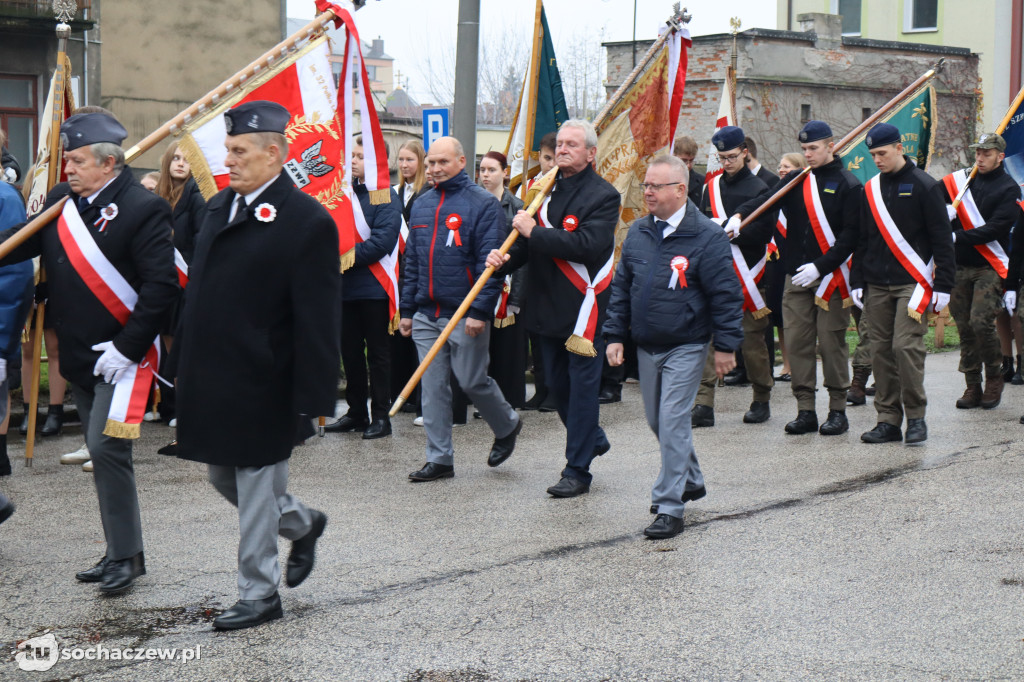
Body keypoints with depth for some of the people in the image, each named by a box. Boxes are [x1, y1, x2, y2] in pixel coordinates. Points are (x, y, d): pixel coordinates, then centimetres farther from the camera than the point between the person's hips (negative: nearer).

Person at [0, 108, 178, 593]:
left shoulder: (143, 209, -13)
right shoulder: (61, 201, 7)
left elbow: (160, 286, -17)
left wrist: (127, 347, -19)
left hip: (122, 357, -7)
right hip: (79, 356, 7)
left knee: (107, 449, -12)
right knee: (102, 454, 13)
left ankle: (126, 556, 1)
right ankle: (120, 552, 23)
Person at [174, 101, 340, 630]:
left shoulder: (308, 222, -15)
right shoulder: (220, 206, 8)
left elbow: (319, 321, -16)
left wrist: (316, 397, -18)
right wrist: (187, 361, 15)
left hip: (261, 387, -8)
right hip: (211, 381, 8)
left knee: (256, 487, 4)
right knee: (224, 478, 19)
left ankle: (259, 595, 17)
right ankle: (302, 523, 42)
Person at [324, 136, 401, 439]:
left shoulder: (385, 196, -9)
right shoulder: (348, 191, 12)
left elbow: (382, 241, -19)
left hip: (373, 288, -7)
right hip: (347, 286, 7)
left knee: (378, 353, 1)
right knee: (350, 352, 12)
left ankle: (380, 415, 7)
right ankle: (356, 411, 21)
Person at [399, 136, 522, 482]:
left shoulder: (482, 203, -7)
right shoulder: (421, 205, 13)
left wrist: (480, 311, -18)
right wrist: (407, 309, 13)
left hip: (466, 316, -6)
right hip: (426, 315, 6)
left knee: (472, 381, 0)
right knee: (432, 387, 5)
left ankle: (507, 426, 28)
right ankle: (439, 459, 11)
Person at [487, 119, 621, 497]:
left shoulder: (603, 195, -10)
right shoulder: (548, 190, 12)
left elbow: (587, 245, -24)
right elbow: (531, 243, 15)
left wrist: (534, 231, -21)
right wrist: (506, 257, -7)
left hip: (584, 306, -7)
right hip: (548, 306, 7)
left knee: (582, 385, -1)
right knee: (557, 384, 16)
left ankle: (577, 470, 7)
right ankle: (593, 439, 39)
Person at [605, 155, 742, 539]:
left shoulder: (707, 237, -13)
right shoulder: (637, 233, 5)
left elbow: (726, 295, -10)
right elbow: (621, 287, 12)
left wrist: (725, 345, -10)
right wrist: (615, 335, 7)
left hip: (686, 347, -6)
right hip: (646, 346, 6)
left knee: (672, 421, -11)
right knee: (657, 420, 15)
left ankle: (669, 508, -5)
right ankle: (690, 480, 37)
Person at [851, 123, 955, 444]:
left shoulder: (924, 186, -2)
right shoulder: (871, 189, 12)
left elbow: (942, 239, -2)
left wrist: (943, 285, -7)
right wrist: (857, 282, 11)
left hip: (912, 283, -5)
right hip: (876, 285, 5)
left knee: (905, 346, -13)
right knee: (881, 351, 3)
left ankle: (916, 416, 0)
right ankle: (888, 420, 9)